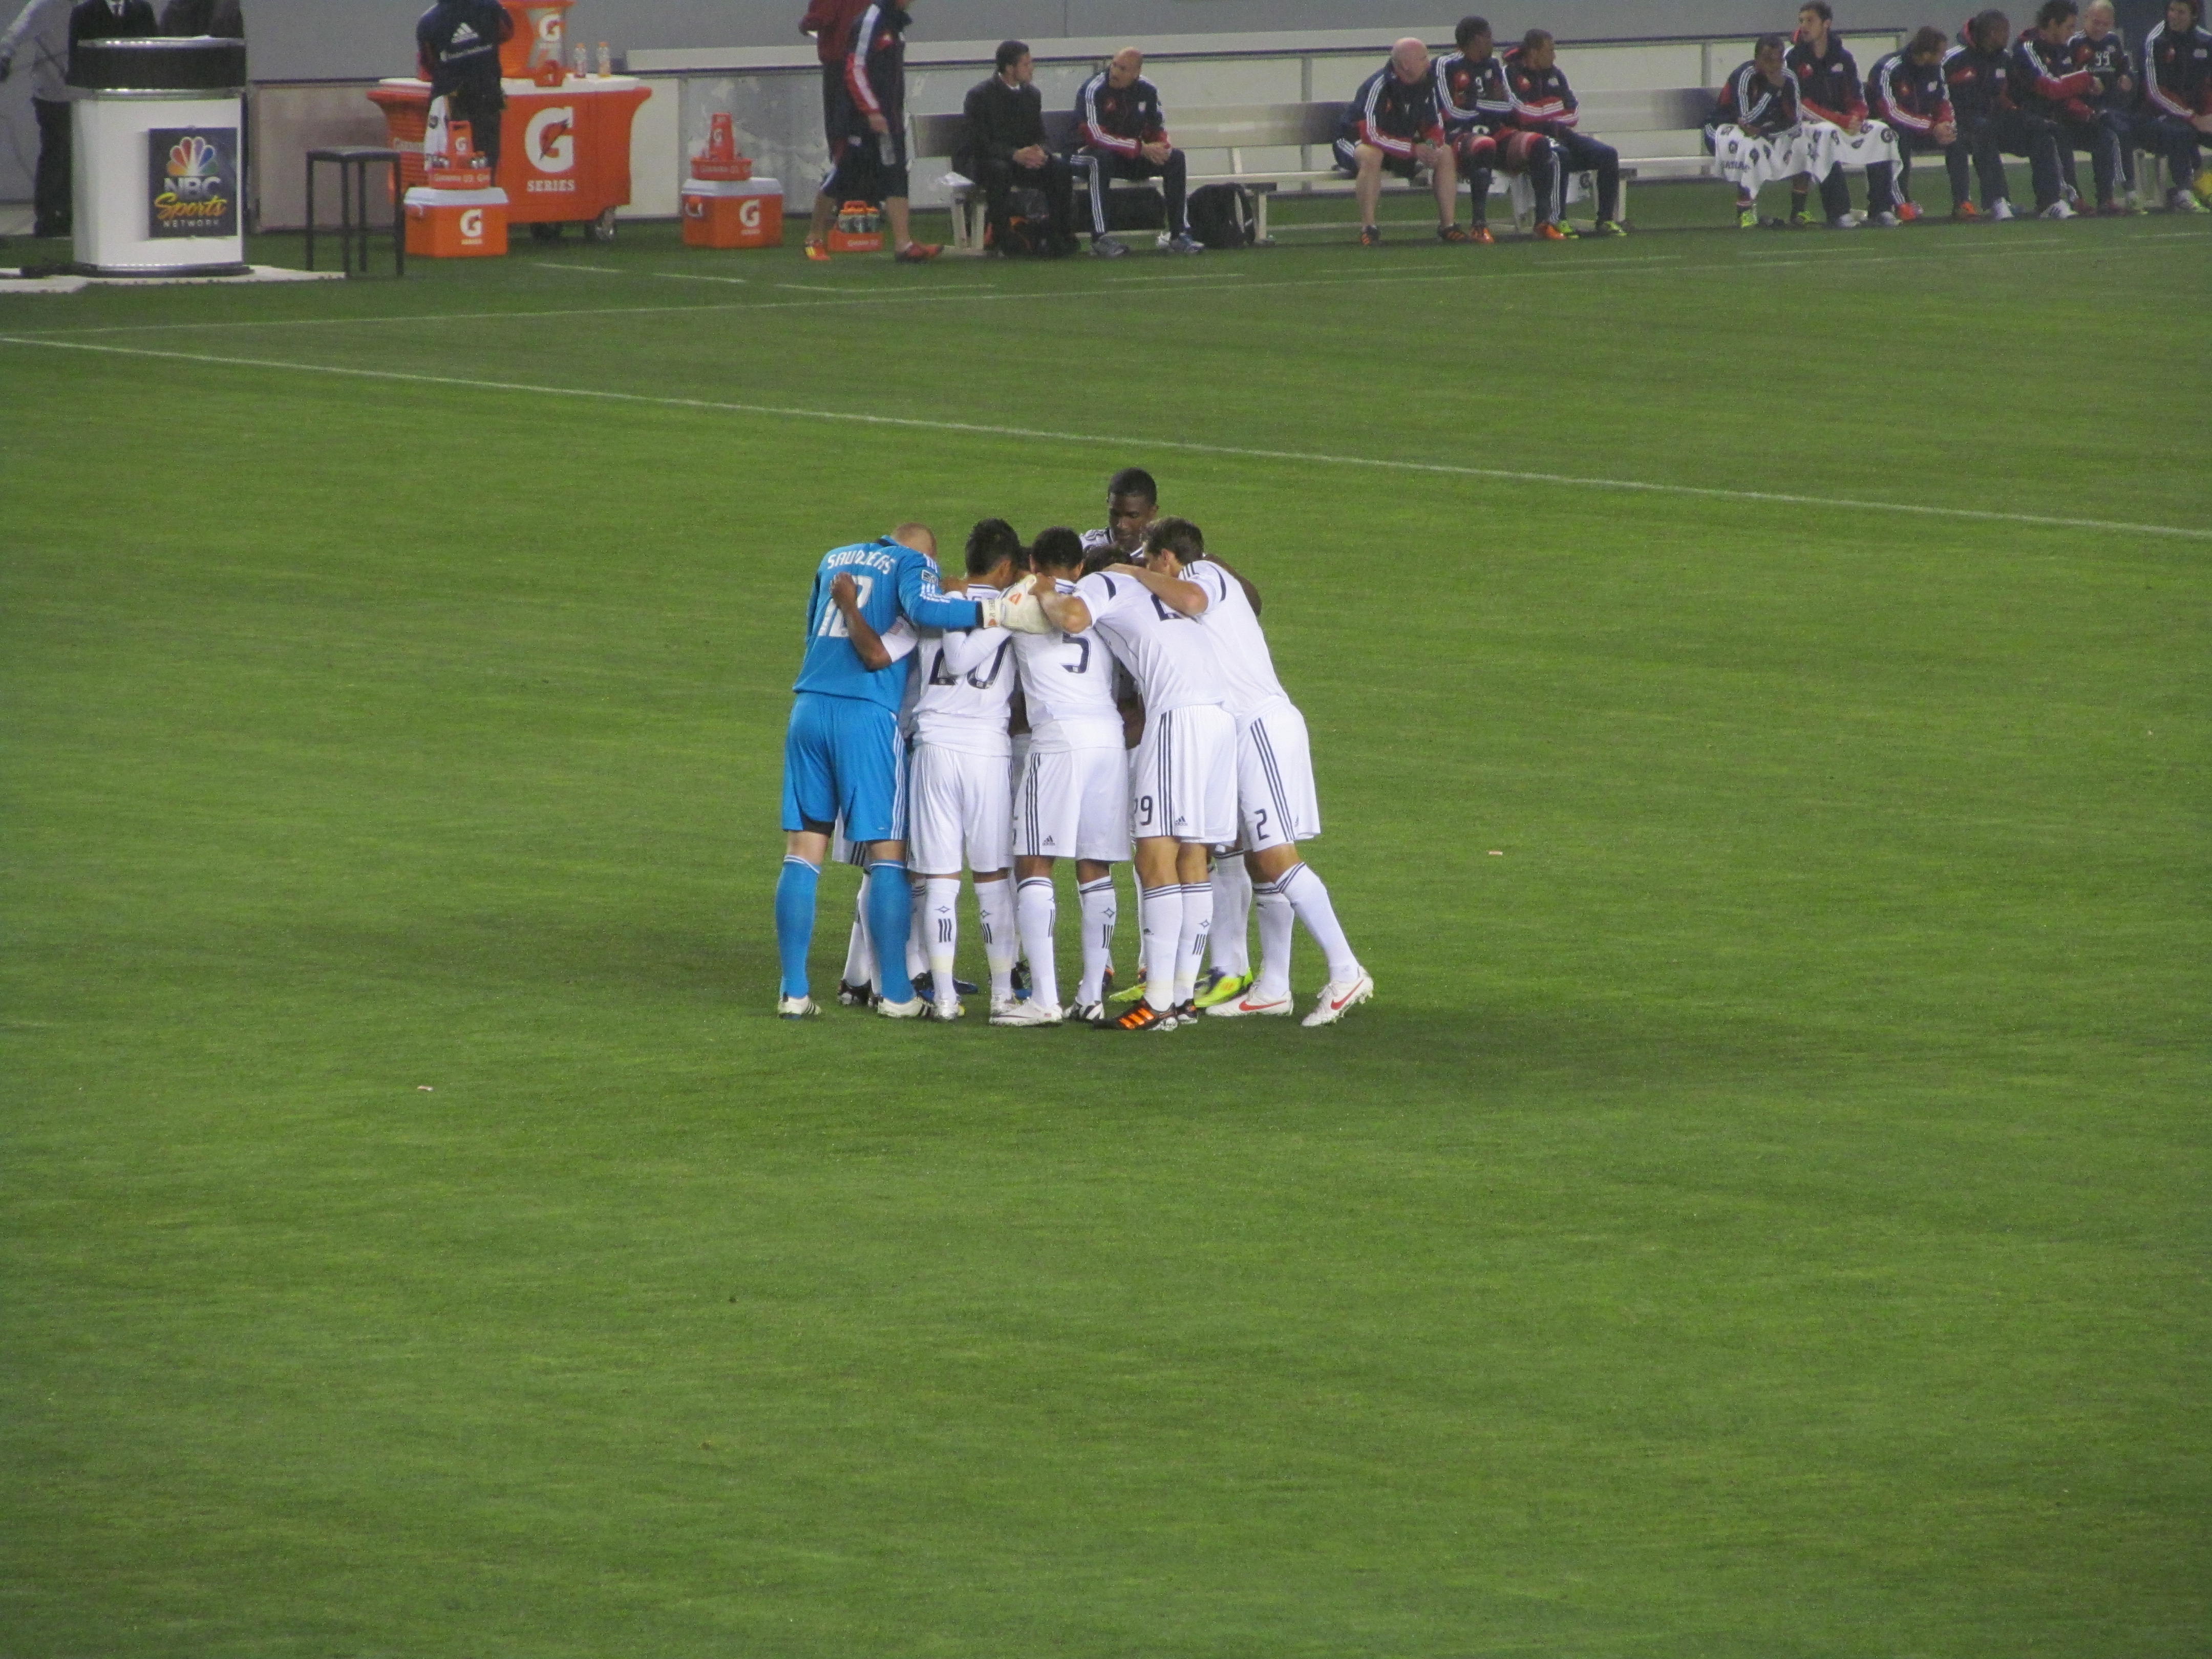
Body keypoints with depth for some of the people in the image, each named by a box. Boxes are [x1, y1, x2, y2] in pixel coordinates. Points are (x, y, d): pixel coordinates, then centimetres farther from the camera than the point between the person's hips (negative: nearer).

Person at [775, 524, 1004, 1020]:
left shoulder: (835, 559, 22)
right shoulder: (914, 563, 4)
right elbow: (922, 608, -18)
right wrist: (990, 613, -14)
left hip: (808, 709, 5)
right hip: (868, 714, -5)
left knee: (804, 852, 6)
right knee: (888, 854, 2)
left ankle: (793, 991, 2)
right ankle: (895, 993, 2)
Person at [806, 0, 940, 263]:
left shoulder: (896, 24, 14)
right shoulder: (869, 22, -15)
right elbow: (855, 70, -19)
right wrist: (872, 112, -21)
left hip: (887, 118, 8)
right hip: (862, 120, -8)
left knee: (896, 177, -2)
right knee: (842, 175, 2)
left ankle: (903, 244, -9)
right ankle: (816, 239, 17)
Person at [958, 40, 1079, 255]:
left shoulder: (1031, 94, 8)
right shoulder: (980, 95, -11)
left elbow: (1041, 138, 8)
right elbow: (981, 143, -18)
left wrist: (1041, 153, -18)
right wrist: (1015, 155, -33)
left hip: (1023, 159, 5)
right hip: (981, 162, -5)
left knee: (1060, 168, -20)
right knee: (999, 169, -40)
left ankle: (1059, 235, -18)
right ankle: (1001, 240, -33)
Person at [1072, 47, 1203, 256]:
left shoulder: (1147, 91, 0)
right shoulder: (1093, 90, -19)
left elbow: (1158, 129, 8)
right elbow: (1095, 136, -26)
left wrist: (1163, 147, -18)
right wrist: (1142, 149, -27)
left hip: (1133, 157, 5)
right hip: (1092, 152, -5)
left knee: (1176, 158, -14)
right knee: (1100, 160, -39)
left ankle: (1180, 235, -17)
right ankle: (1101, 237, -40)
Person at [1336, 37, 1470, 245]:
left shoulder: (1427, 85, -5)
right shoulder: (1378, 86, -27)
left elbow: (1434, 126, 5)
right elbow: (1371, 135, -31)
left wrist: (1432, 145, -20)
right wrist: (1414, 149, -30)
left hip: (1401, 145, 7)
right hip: (1355, 141, -7)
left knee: (1446, 153, -7)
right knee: (1371, 156, -41)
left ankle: (1448, 226, -5)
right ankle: (1368, 229, -35)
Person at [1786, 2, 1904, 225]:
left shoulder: (1843, 59, 8)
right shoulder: (1793, 59, -7)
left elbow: (1858, 101, 9)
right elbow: (1801, 105, -14)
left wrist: (1856, 118, -16)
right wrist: (1842, 121, -20)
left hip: (1843, 121, 5)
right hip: (1804, 125, -5)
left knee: (1881, 132, -15)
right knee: (1826, 133, -37)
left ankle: (1881, 209, -17)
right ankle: (1838, 213, -41)